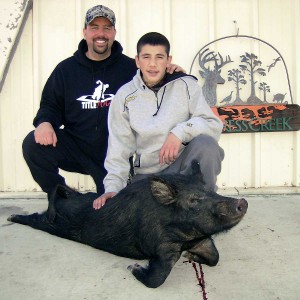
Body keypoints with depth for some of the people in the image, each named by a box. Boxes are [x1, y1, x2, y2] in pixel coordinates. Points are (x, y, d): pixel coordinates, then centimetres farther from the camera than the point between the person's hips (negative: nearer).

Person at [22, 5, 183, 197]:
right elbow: (50, 105, 8)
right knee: (33, 145, -24)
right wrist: (45, 122, -15)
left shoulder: (130, 68, 2)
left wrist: (169, 74, -16)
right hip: (75, 148, 1)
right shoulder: (66, 69, 5)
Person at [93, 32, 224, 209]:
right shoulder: (125, 96, 0)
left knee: (205, 143, -31)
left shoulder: (186, 85, -2)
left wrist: (180, 132, -26)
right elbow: (119, 148, -1)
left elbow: (214, 125, -9)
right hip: (147, 173, 2)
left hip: (183, 164, -1)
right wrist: (113, 187, -13)